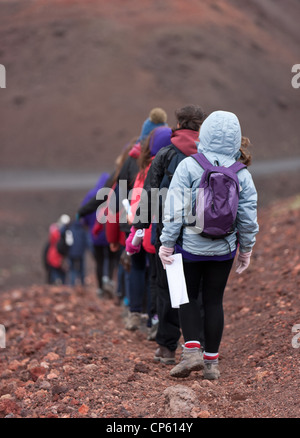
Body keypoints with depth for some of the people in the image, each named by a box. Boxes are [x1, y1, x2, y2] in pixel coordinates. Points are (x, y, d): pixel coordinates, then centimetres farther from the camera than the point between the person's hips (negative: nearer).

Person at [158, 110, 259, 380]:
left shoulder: (189, 166, -11)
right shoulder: (242, 174, -3)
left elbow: (175, 208, -11)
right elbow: (248, 216, 1)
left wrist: (167, 242, -4)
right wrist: (246, 249, 12)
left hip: (191, 246, -2)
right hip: (224, 249, 2)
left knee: (187, 298, 12)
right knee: (214, 301, 10)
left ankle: (192, 350, -3)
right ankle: (211, 361, 13)